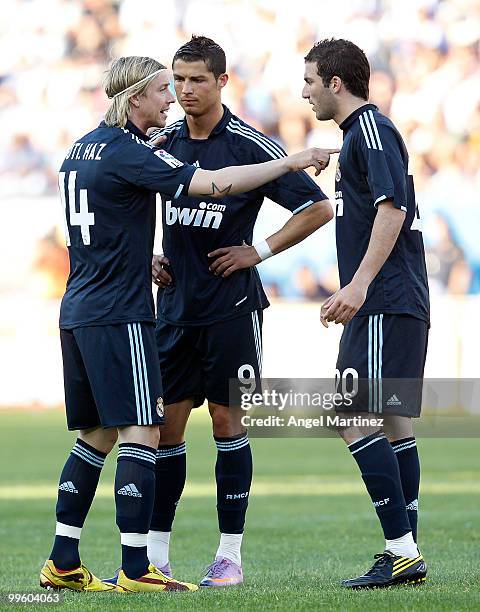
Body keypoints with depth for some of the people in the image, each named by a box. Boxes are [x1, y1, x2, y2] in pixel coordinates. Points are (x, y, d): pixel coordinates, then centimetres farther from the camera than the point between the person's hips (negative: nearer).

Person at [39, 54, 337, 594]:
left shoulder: (82, 148, 15)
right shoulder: (128, 153, -14)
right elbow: (214, 184, -20)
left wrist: (144, 261, 22)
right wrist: (292, 162, -14)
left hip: (78, 312, 9)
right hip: (118, 314, -9)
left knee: (97, 434, 13)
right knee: (141, 431, -9)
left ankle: (62, 562, 13)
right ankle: (135, 569, -13)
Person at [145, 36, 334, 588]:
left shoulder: (248, 145, -8)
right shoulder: (165, 143, 7)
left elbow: (318, 207, -6)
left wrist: (260, 251, -8)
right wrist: (150, 256, 10)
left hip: (230, 303, -5)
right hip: (174, 302, 5)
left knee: (226, 418, -2)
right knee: (164, 422, 4)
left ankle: (230, 556, 5)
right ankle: (155, 556, 8)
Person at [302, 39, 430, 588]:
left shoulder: (371, 128, -9)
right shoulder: (360, 132, 21)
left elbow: (392, 209, -21)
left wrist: (359, 284, -27)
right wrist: (351, 294, 29)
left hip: (386, 305, -10)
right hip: (395, 304, 10)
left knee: (356, 420, -13)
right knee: (393, 423, 9)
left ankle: (401, 548, -15)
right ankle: (406, 556, 10)